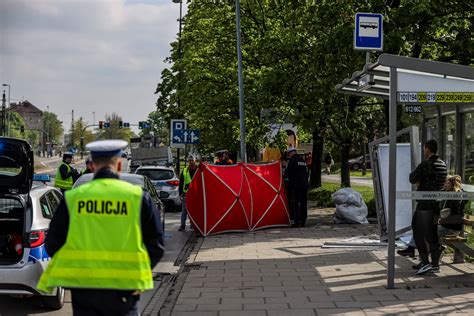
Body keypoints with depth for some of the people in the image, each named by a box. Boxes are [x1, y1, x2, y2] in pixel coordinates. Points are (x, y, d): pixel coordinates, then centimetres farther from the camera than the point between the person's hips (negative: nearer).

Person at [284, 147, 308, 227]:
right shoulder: (303, 160, 16)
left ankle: (297, 221, -7)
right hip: (304, 184, 7)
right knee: (303, 203, 9)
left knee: (295, 203, -4)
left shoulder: (292, 160, -7)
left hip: (295, 185, -7)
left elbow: (288, 171, -9)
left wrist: (284, 176, 9)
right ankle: (303, 221, 13)